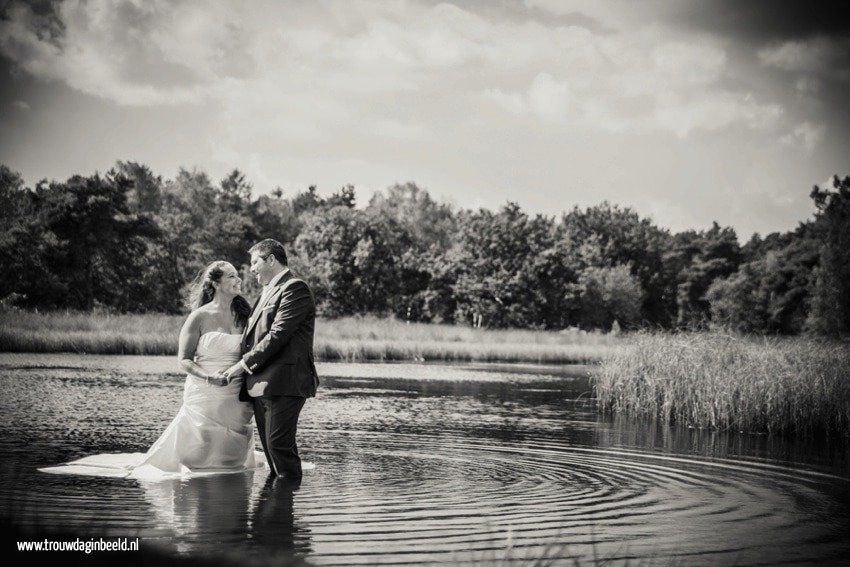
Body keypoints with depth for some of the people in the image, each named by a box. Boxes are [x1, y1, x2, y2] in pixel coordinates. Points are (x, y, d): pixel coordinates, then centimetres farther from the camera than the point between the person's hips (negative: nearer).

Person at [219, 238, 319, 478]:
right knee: (270, 445, 9)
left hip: (284, 382, -9)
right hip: (261, 384, 10)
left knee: (279, 444, -12)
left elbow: (277, 335, -15)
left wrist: (244, 364, -11)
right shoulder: (268, 292, 24)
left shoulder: (295, 288, -7)